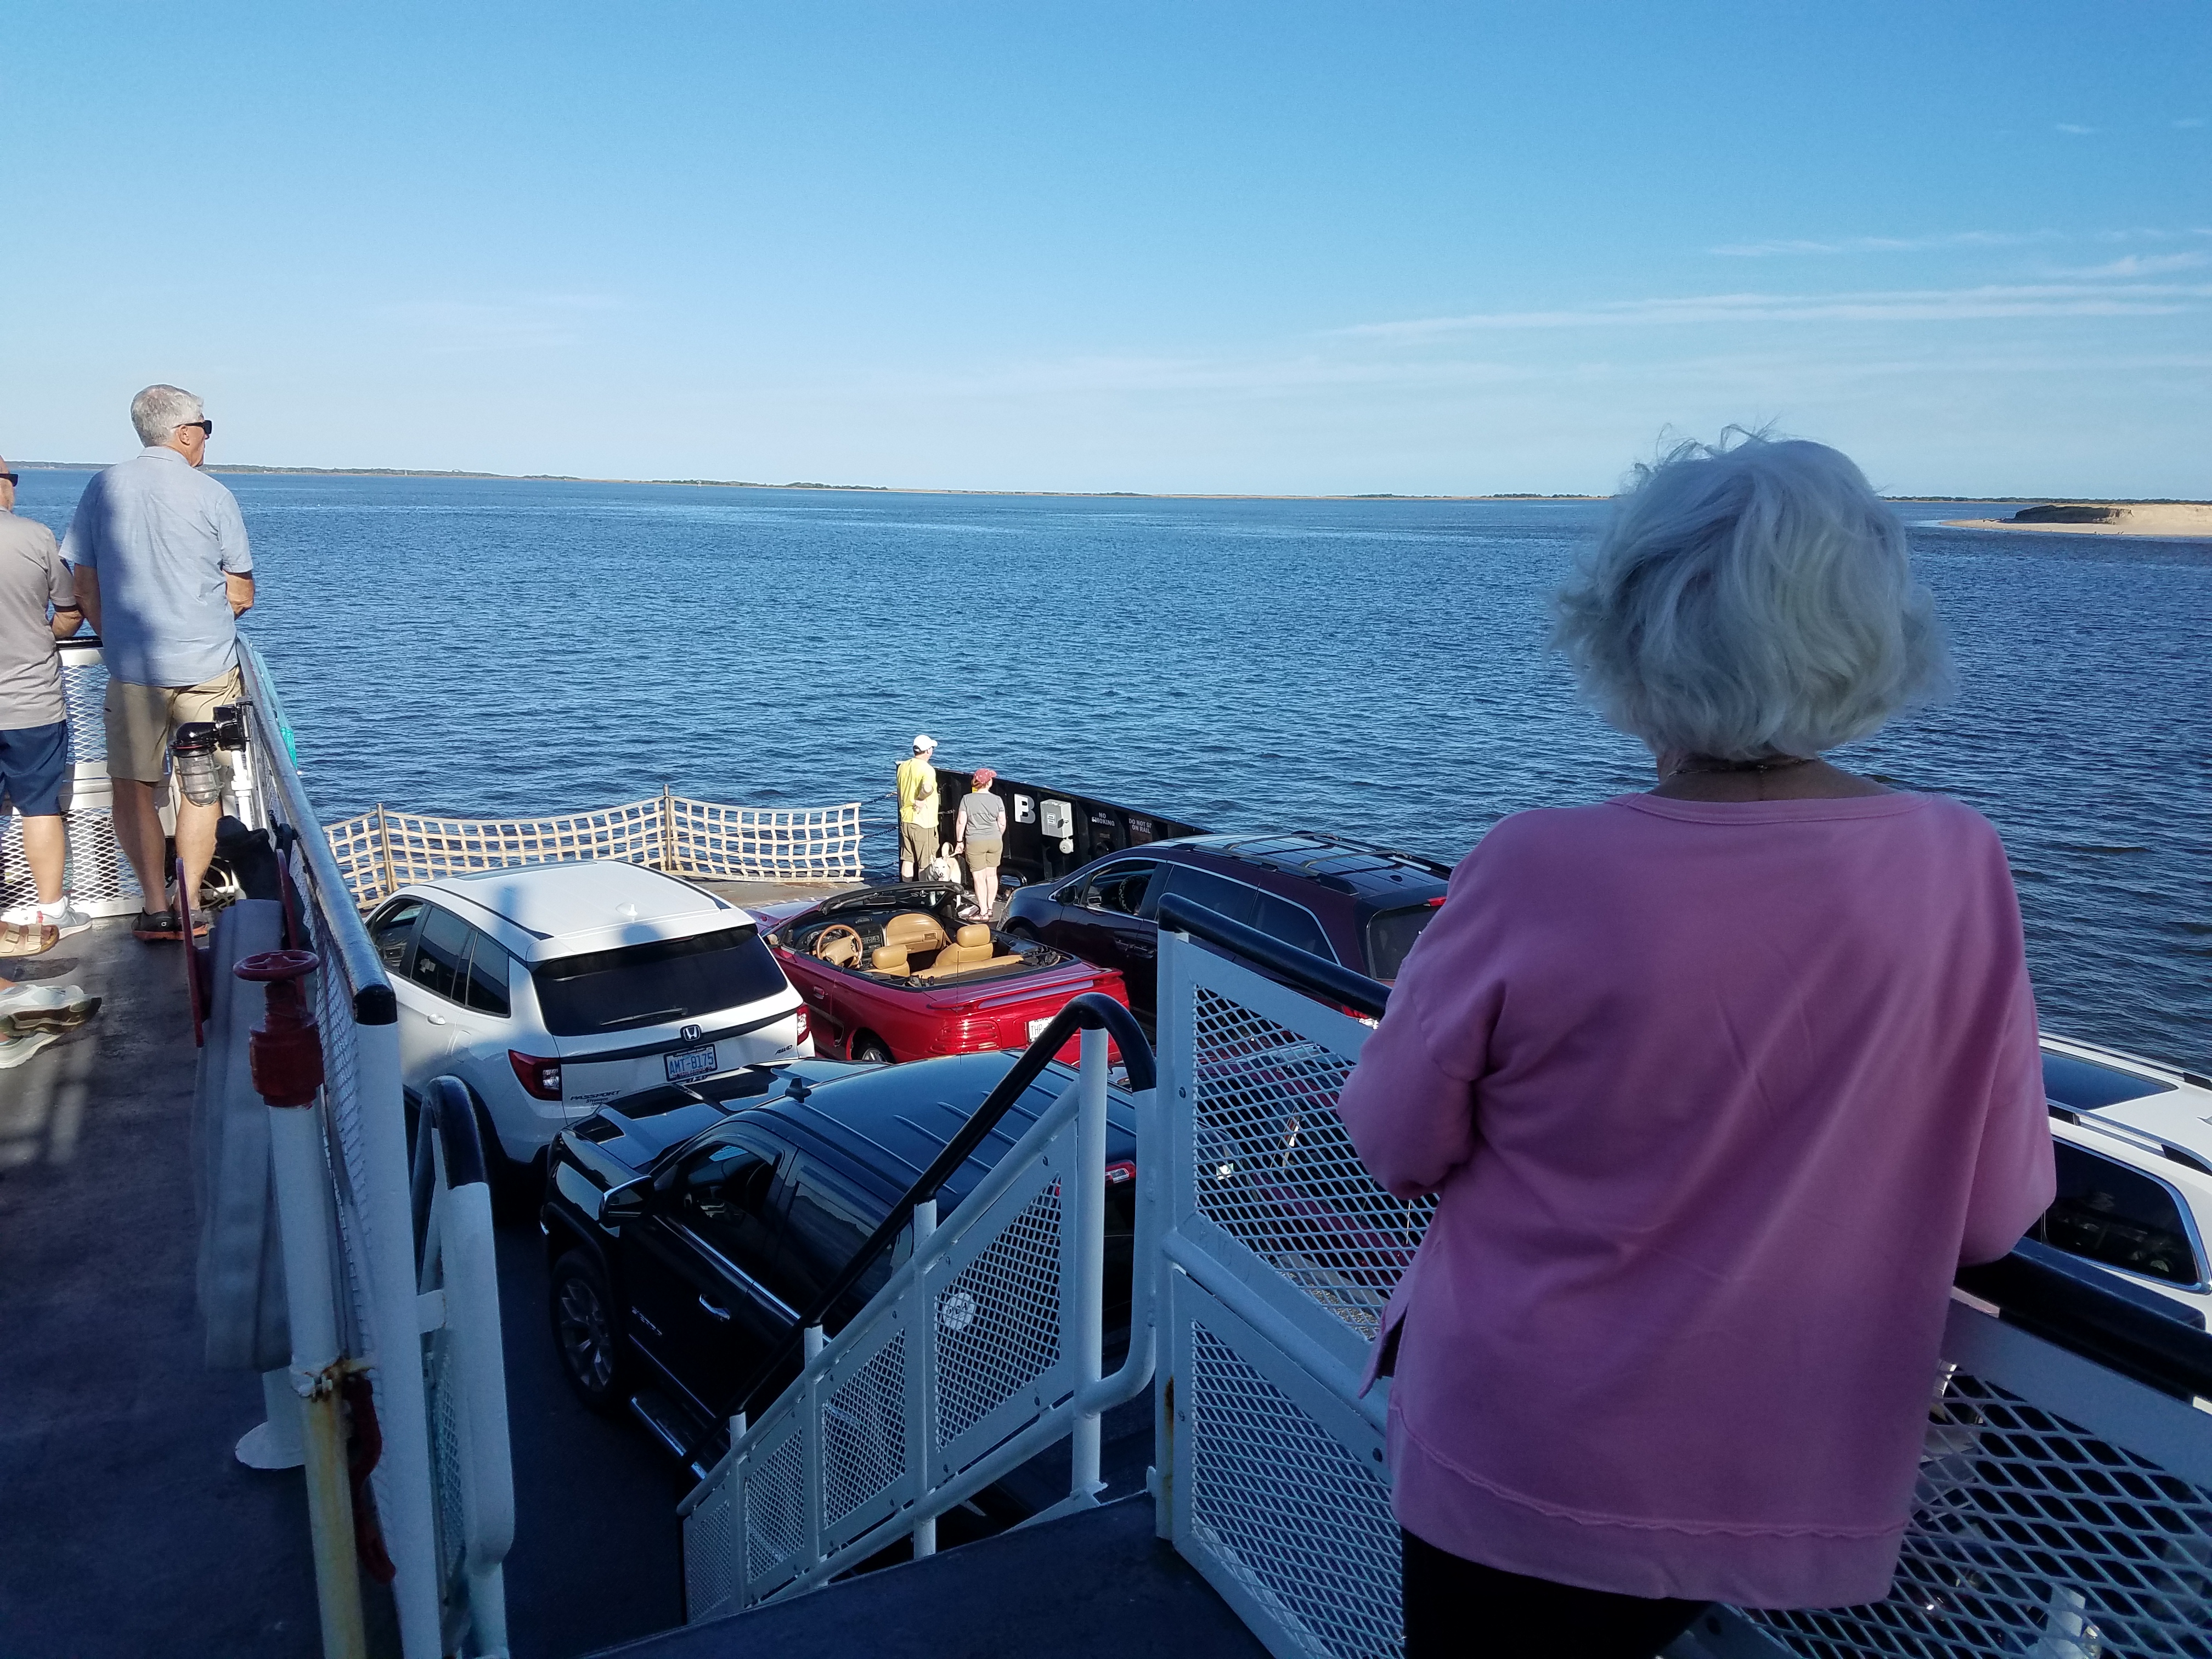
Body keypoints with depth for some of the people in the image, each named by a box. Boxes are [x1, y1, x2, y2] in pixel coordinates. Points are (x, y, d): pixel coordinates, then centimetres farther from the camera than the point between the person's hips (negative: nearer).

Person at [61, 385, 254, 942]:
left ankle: (156, 909, 7)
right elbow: (241, 596, 1)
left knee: (133, 790, 11)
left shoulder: (103, 488, 2)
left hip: (131, 670, 1)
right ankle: (187, 907, 8)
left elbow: (86, 592, 4)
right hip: (208, 666, -1)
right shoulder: (213, 495, -4)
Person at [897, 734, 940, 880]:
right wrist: (920, 799, -17)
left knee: (907, 860, 13)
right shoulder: (927, 769, -17)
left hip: (906, 820, 7)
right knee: (926, 863, 3)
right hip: (923, 822, -7)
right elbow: (927, 788, -36)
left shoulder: (903, 766, 7)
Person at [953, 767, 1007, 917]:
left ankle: (984, 912, 0)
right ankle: (991, 908, 22)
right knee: (992, 874, 17)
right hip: (995, 842, 2)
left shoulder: (967, 799, -7)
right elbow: (1002, 824, 2)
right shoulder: (997, 800, -2)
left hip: (975, 843, -2)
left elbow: (961, 822, -7)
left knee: (979, 877, 1)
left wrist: (959, 841, 4)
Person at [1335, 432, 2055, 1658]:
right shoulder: (1957, 865, -15)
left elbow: (1398, 1147, -11)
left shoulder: (1540, 874, -25)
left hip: (1523, 1469, -2)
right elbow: (1995, 1216, -5)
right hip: (1804, 1499, 3)